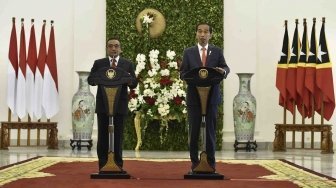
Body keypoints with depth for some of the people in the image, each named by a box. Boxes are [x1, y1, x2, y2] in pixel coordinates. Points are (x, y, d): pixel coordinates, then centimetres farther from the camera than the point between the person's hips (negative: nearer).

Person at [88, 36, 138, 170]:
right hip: (103, 105, 0)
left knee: (118, 135, 2)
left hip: (120, 105, 0)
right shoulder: (98, 63, 9)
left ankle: (118, 165, 8)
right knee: (103, 135, 1)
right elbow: (90, 80, 1)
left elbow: (134, 83, 4)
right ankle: (102, 166, 5)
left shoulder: (128, 64, 10)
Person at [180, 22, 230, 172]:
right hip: (194, 96, 0)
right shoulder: (188, 52, 7)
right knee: (194, 130, 2)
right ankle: (194, 162, 10)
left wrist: (223, 71, -23)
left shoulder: (217, 51, 8)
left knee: (211, 130, 2)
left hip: (212, 96, 0)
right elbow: (182, 73, 4)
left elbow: (226, 68, 1)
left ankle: (211, 163, 9)